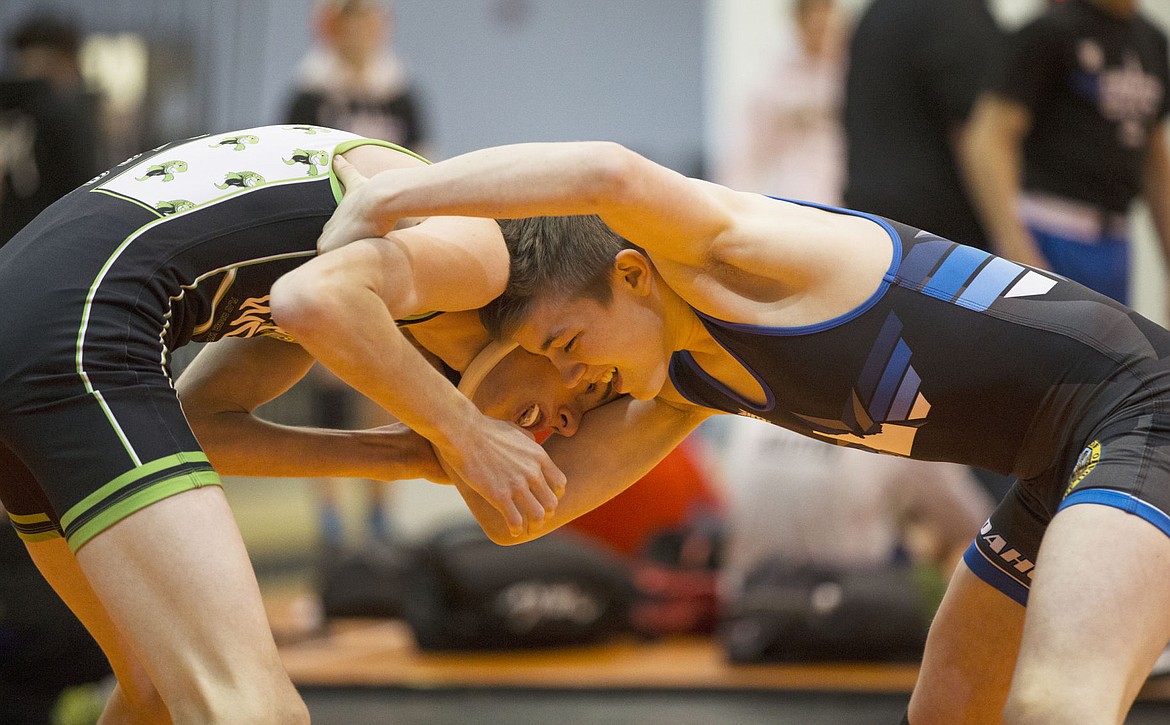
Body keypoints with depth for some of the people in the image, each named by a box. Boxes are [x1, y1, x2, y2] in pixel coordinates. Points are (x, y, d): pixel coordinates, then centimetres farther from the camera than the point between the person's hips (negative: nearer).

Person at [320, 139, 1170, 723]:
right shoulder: (683, 385, 10)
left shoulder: (729, 255, -17)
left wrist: (384, 197, -34)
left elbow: (612, 175, -40)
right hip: (1067, 465, 10)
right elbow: (516, 511, 7)